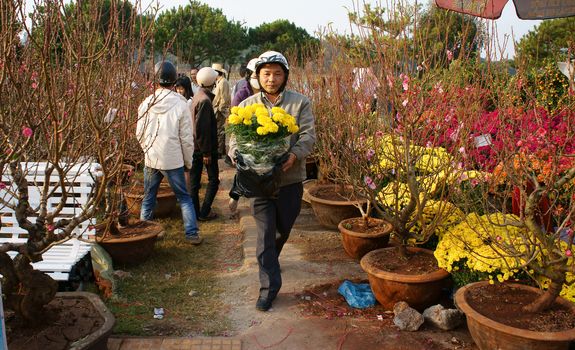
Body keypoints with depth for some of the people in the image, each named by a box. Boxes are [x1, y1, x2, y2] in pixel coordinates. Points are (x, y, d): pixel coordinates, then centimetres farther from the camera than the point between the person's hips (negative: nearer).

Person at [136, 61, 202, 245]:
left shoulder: (146, 103, -3)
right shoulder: (180, 104, -11)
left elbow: (140, 133, 4)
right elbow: (186, 138, -7)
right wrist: (188, 160, 6)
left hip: (151, 159, 3)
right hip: (173, 160, -2)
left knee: (148, 198, 16)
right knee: (184, 197, 10)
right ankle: (192, 233, 10)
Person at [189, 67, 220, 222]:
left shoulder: (196, 97, 10)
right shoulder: (205, 100, -19)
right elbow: (202, 128, -24)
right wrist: (207, 152, -20)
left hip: (195, 146, 9)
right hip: (204, 147, -9)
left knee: (194, 180, 12)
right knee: (213, 179, 4)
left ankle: (195, 212, 21)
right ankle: (204, 212, 4)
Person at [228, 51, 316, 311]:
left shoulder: (300, 103, 1)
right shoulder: (247, 106, 6)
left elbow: (308, 135, -8)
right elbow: (235, 139, 2)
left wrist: (294, 155, -28)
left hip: (290, 179, 1)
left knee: (283, 229, 17)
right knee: (265, 233, -2)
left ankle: (268, 260, 47)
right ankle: (269, 286, 7)